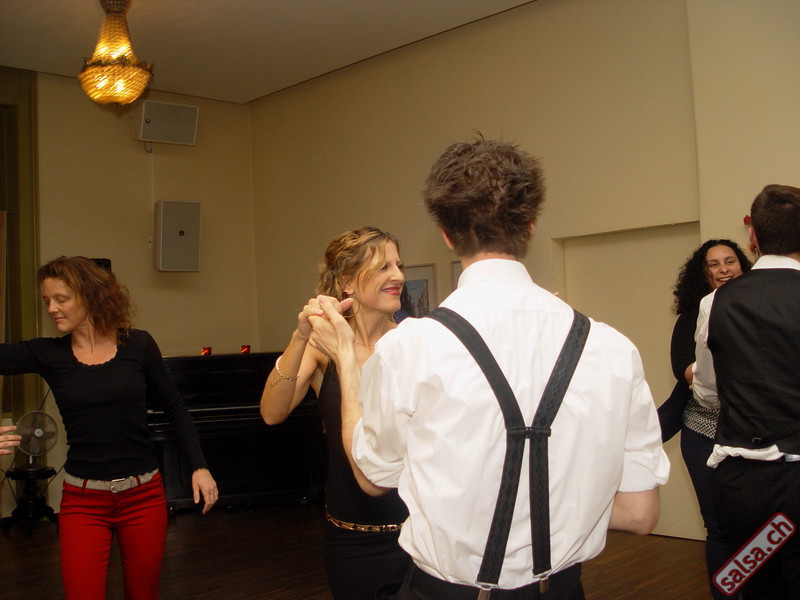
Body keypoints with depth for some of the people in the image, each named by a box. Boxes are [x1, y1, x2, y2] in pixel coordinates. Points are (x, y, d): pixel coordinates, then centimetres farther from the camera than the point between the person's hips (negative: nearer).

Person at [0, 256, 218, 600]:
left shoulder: (138, 345, -3)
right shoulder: (48, 353, -1)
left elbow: (174, 408, 5)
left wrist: (199, 467, 0)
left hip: (144, 494, 0)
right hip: (82, 501, 0)